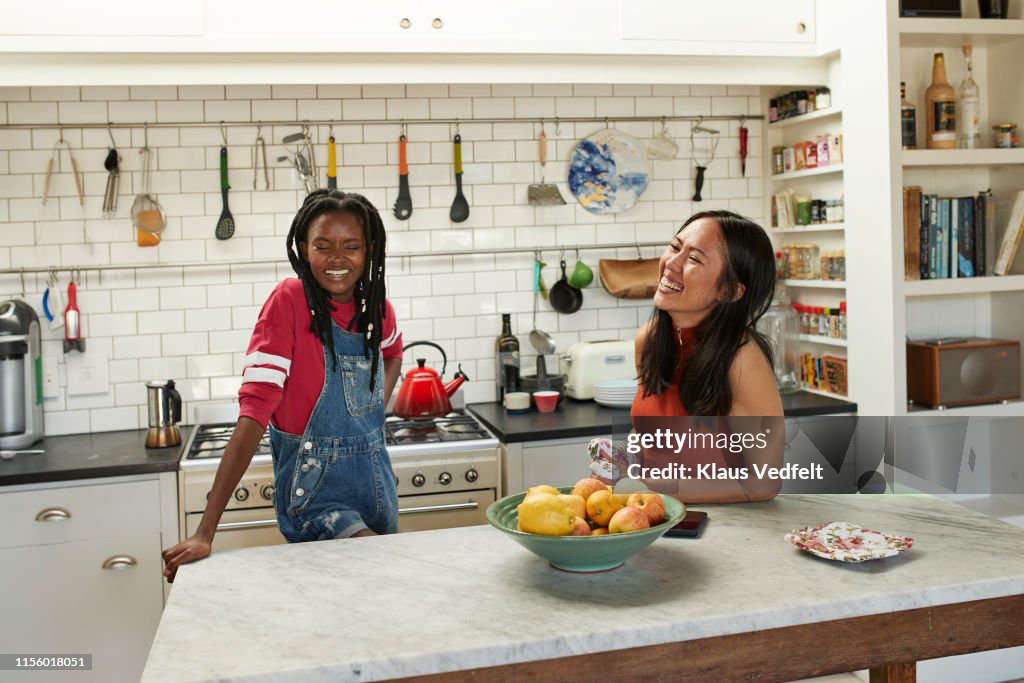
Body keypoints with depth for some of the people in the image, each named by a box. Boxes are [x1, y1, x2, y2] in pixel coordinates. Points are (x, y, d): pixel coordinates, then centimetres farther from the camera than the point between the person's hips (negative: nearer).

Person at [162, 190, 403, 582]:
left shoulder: (376, 306, -1)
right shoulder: (289, 300, -17)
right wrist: (206, 532, -29)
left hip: (375, 477, 6)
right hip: (314, 487, -6)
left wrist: (378, 410, 4)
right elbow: (254, 409, -24)